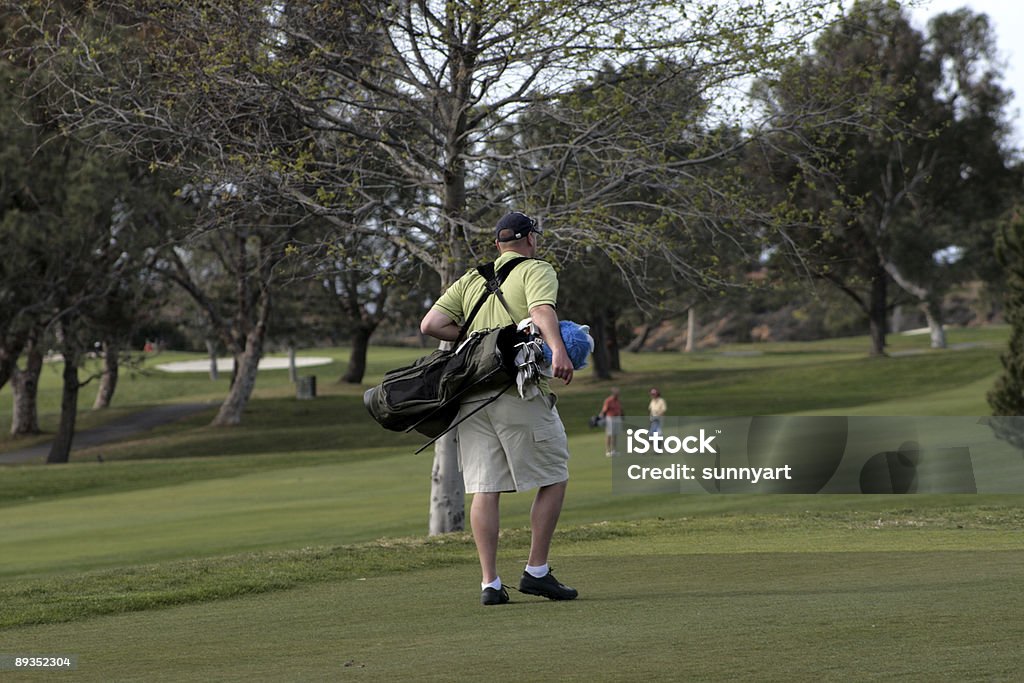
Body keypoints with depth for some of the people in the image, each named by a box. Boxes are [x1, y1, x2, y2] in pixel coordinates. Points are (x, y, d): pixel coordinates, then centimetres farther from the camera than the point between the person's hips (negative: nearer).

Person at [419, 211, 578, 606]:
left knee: (483, 490, 3)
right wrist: (557, 350, -32)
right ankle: (536, 571, 2)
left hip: (471, 394, 5)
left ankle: (489, 584, 0)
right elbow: (541, 311, -16)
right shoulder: (537, 270, 6)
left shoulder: (471, 280, 22)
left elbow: (430, 325, 13)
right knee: (553, 478, 6)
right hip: (520, 391, -5)